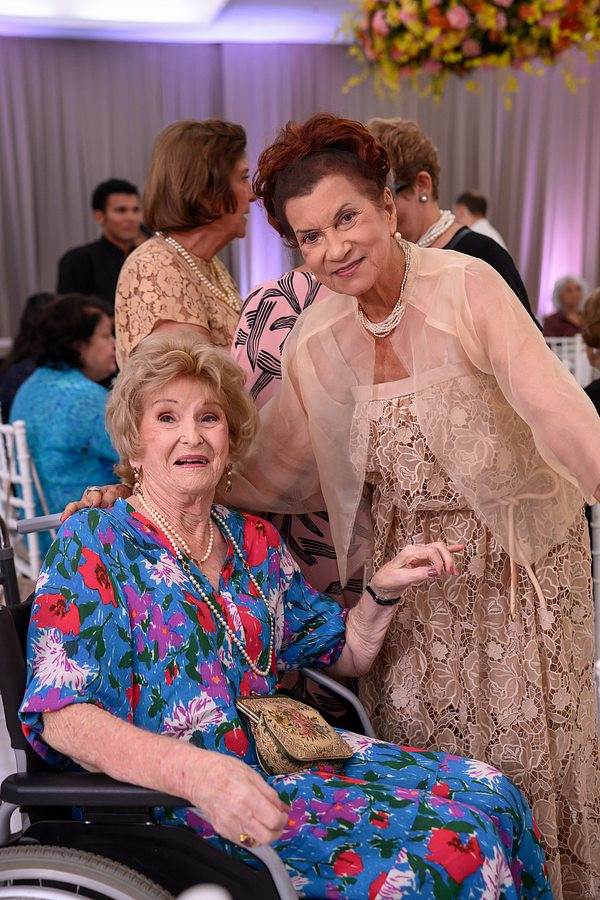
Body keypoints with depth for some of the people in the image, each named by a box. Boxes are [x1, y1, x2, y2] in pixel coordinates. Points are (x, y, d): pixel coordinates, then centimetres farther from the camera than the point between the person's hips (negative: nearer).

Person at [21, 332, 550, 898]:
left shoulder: (255, 541, 10)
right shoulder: (94, 542, -7)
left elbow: (345, 654, 20)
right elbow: (62, 716, -17)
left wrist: (382, 591, -2)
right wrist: (195, 771, -33)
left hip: (278, 753, 6)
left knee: (490, 795, -8)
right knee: (449, 847, -20)